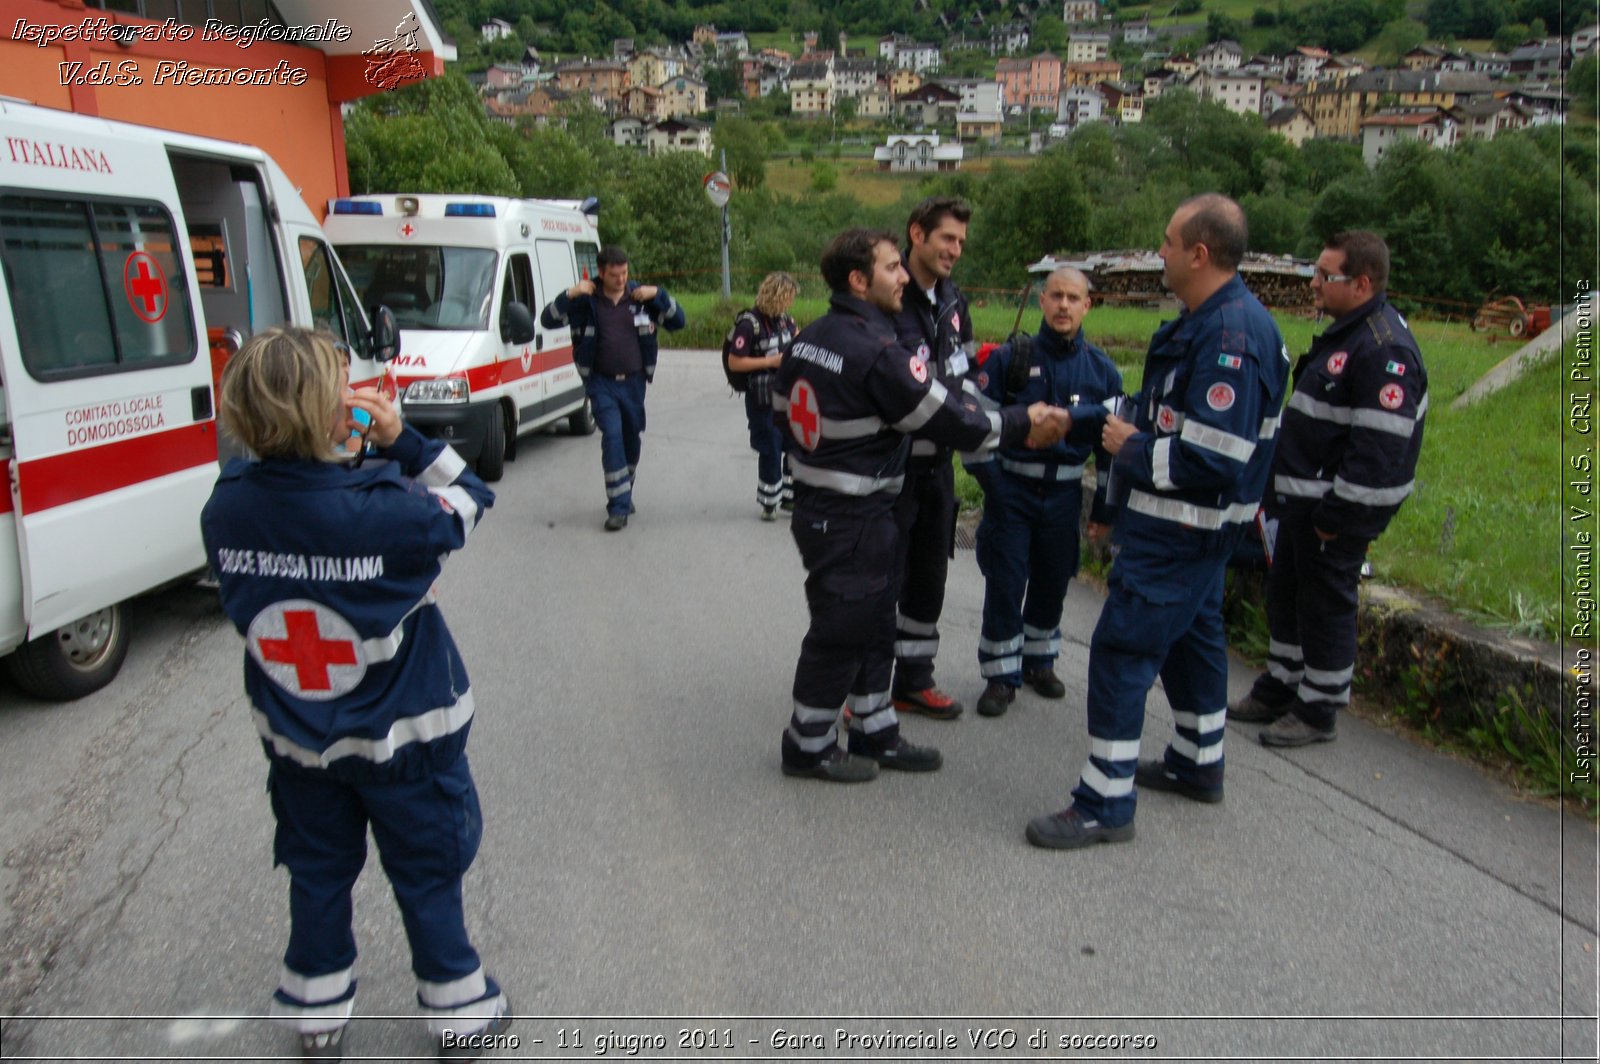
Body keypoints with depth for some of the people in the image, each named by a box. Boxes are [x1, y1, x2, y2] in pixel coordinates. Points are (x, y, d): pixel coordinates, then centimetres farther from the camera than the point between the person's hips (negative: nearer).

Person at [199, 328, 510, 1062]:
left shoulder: (224, 512, -16)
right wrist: (401, 441, -11)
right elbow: (468, 498, -12)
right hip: (404, 738, -4)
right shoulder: (386, 513, -29)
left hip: (295, 739, 4)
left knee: (317, 872, 24)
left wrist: (335, 453, -7)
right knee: (427, 875, 16)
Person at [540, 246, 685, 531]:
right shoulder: (586, 300, -4)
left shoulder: (641, 297, 2)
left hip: (634, 381, 3)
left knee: (631, 438, 13)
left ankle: (625, 495, 34)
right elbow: (548, 320, -4)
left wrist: (659, 294, -12)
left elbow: (678, 322, 2)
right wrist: (569, 295, -18)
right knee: (612, 436, -15)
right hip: (601, 382, -3)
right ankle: (619, 507, -13)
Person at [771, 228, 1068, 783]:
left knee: (872, 626, 19)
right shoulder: (877, 352, -23)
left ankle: (875, 732, 32)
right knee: (841, 632, 5)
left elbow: (783, 411, 15)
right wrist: (1025, 420, -6)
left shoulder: (807, 338, 5)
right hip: (851, 522, -9)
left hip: (816, 504, 9)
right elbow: (952, 419, -20)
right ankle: (809, 747, 21)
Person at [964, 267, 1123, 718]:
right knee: (1004, 586, -1)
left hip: (1064, 493, 3)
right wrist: (988, 477, -8)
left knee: (1052, 584, 14)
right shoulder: (1009, 358, -7)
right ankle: (1001, 676, 12)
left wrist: (1105, 507, 7)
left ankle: (1039, 661, 34)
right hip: (1011, 490, -2)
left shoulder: (1101, 369, 0)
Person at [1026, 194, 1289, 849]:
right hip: (1187, 525, 11)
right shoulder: (1212, 321, 10)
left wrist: (1133, 448, -16)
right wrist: (1136, 435, 6)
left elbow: (1213, 457, -29)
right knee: (1191, 634, 22)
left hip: (1179, 531, -11)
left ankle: (1105, 804, 1)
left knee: (1122, 647, -8)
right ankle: (1199, 764, 40)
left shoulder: (1230, 335, -24)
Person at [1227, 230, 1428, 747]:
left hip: (1339, 508, -10)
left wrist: (1338, 516, -21)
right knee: (1285, 593, 19)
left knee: (1325, 605, 2)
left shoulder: (1383, 349, -21)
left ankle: (1318, 710, 18)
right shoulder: (1345, 332, 12)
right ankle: (1278, 690, 34)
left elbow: (1381, 448, -25)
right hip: (1302, 498, 10)